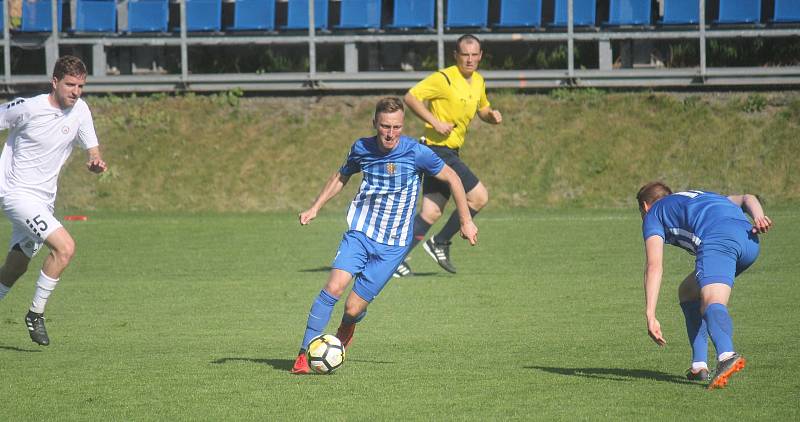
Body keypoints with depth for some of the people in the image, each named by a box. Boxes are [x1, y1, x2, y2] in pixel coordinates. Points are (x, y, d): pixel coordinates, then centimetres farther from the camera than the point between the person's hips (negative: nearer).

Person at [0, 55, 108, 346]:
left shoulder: (79, 110, 1)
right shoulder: (27, 108, -16)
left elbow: (93, 151, 6)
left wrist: (96, 164, -18)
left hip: (44, 200, 7)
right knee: (65, 247, -22)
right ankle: (35, 315, -10)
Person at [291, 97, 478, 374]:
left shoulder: (416, 152, -11)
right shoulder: (362, 149, 0)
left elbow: (452, 178, 1)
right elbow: (341, 177, 21)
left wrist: (466, 221, 3)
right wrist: (315, 208, 15)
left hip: (393, 245, -2)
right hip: (359, 234, 2)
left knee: (354, 307, -7)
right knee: (334, 287, -21)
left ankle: (347, 328, 33)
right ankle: (303, 355, -13)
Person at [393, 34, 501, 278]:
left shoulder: (478, 81, 13)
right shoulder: (444, 79, -14)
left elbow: (482, 110, 28)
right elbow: (410, 97, -16)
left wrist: (492, 115, 4)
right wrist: (435, 122, -24)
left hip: (450, 153, 9)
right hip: (438, 149, -9)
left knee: (431, 213, 4)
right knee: (479, 197, -10)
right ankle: (440, 243, 2)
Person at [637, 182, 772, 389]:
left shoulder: (653, 214, 23)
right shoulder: (701, 196, 42)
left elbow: (654, 266, 7)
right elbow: (746, 199, 24)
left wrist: (650, 316, 0)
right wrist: (759, 217, 3)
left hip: (718, 239, -6)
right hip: (749, 238, 6)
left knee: (712, 304, -25)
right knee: (688, 292, 25)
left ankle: (727, 355, -57)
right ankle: (699, 366, 18)